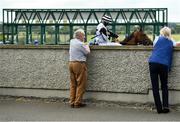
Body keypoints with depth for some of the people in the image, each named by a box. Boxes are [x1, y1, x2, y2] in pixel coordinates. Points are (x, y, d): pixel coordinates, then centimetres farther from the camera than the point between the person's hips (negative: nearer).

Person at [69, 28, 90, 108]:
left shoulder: (72, 42, 11)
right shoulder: (80, 44, -15)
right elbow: (87, 52, -6)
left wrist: (84, 46, 21)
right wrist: (87, 46, 12)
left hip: (71, 63, 8)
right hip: (79, 64, -8)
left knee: (73, 84, 12)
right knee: (80, 84, -1)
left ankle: (72, 102, 13)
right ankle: (77, 103, -1)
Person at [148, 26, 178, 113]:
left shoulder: (157, 39, 13)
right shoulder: (171, 42, 17)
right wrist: (169, 67, 21)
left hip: (153, 62, -1)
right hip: (164, 65, 1)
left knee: (155, 87, 3)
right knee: (164, 86, 16)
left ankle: (159, 108, 0)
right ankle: (165, 106, 2)